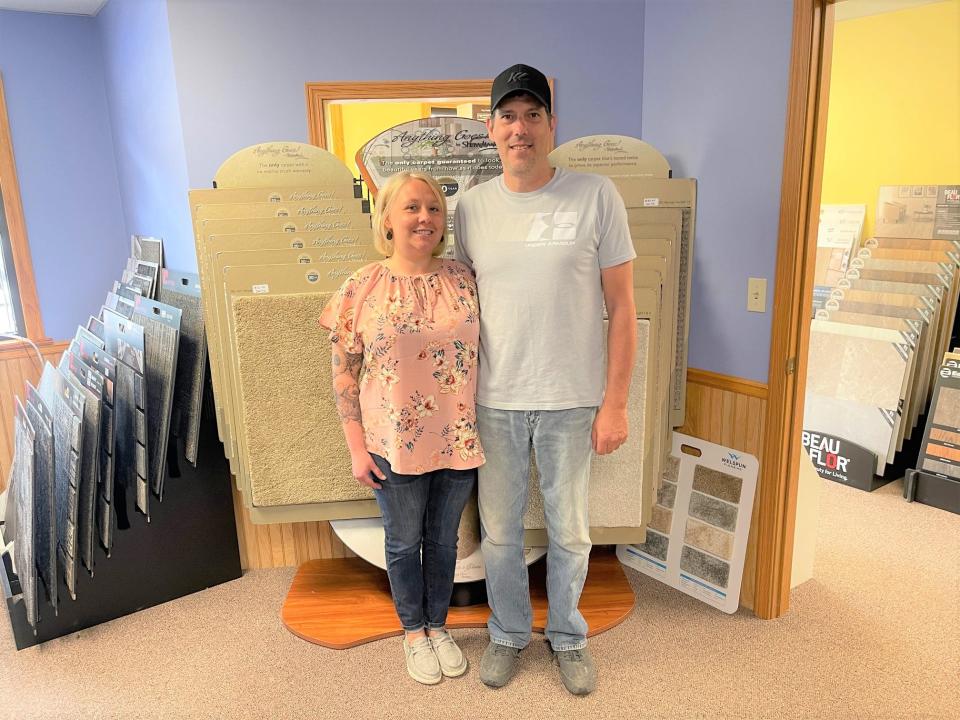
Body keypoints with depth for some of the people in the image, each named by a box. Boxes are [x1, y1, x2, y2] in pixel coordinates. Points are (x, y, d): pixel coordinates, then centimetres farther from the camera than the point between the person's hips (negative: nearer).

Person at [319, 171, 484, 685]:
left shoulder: (464, 280, -2)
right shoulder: (361, 288, -8)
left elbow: (485, 354, 5)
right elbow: (344, 375, -5)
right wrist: (357, 448, -7)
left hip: (458, 441, 2)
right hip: (395, 445, -2)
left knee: (443, 539, 19)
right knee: (404, 541, 17)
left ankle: (438, 625, 42)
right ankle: (413, 630, 41)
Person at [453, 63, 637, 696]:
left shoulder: (596, 196, -7)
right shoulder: (471, 206, 2)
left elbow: (622, 307, -5)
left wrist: (615, 404, -7)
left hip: (572, 401, -2)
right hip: (495, 400, 3)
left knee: (570, 531, 15)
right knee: (499, 529, 16)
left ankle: (568, 635, 40)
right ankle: (509, 633, 40)